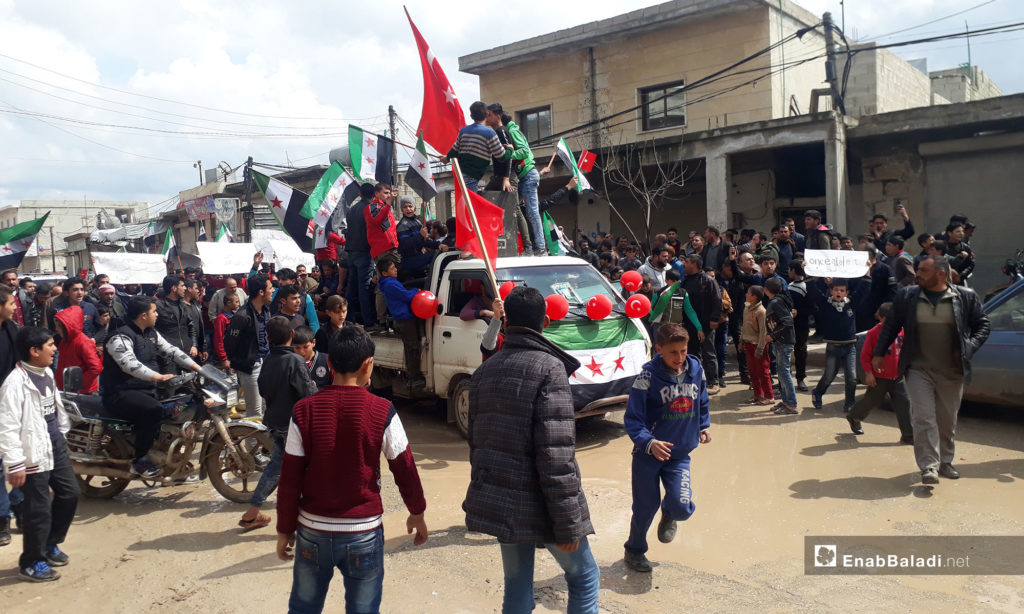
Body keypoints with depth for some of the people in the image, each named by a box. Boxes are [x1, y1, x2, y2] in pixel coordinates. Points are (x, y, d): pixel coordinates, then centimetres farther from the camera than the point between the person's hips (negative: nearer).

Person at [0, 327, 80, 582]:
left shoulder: (47, 374, 7)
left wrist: (63, 433, 24)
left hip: (56, 447, 9)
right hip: (34, 455, -9)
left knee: (70, 493, 17)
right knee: (38, 510, 1)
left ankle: (50, 545, 36)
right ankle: (31, 563, 19)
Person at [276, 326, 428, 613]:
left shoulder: (304, 411, -9)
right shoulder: (383, 412, -12)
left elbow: (290, 480, -5)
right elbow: (405, 470, -3)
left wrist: (285, 530, 8)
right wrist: (417, 514, 12)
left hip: (313, 533, 2)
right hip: (363, 533, -2)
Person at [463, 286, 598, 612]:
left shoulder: (484, 371, 6)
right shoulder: (548, 368, -16)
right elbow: (556, 457, -21)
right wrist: (568, 523, -16)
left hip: (498, 504, 6)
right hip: (538, 507, -6)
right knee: (584, 577, 14)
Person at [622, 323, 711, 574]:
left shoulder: (696, 369, -2)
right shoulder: (648, 376, -16)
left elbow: (702, 402, 18)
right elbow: (632, 419, -16)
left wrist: (703, 427, 8)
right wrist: (649, 442, -30)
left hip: (680, 454, 3)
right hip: (648, 454, -3)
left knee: (682, 507, -12)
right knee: (646, 507, 8)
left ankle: (669, 514, 27)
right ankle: (635, 550, 37)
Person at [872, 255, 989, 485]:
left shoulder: (966, 297, 1)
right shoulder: (907, 296, 2)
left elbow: (982, 325, 9)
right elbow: (891, 325, 11)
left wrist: (969, 348, -5)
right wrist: (879, 353, 10)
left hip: (952, 371, 1)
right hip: (919, 370, -1)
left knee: (947, 420, 12)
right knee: (923, 418, -8)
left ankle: (945, 462, 28)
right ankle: (929, 466, -5)